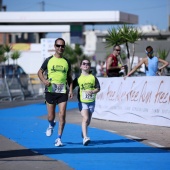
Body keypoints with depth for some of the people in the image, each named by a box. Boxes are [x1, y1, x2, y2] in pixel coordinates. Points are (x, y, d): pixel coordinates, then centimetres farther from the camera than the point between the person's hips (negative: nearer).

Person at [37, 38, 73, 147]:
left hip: (63, 92, 0)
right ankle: (51, 125, 41)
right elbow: (40, 72, 11)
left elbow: (69, 78, 14)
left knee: (62, 115, -9)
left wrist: (71, 90, 1)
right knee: (51, 116, 4)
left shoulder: (66, 62, 9)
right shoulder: (49, 60, 4)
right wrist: (44, 80, -10)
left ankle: (59, 138, -1)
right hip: (50, 91, 0)